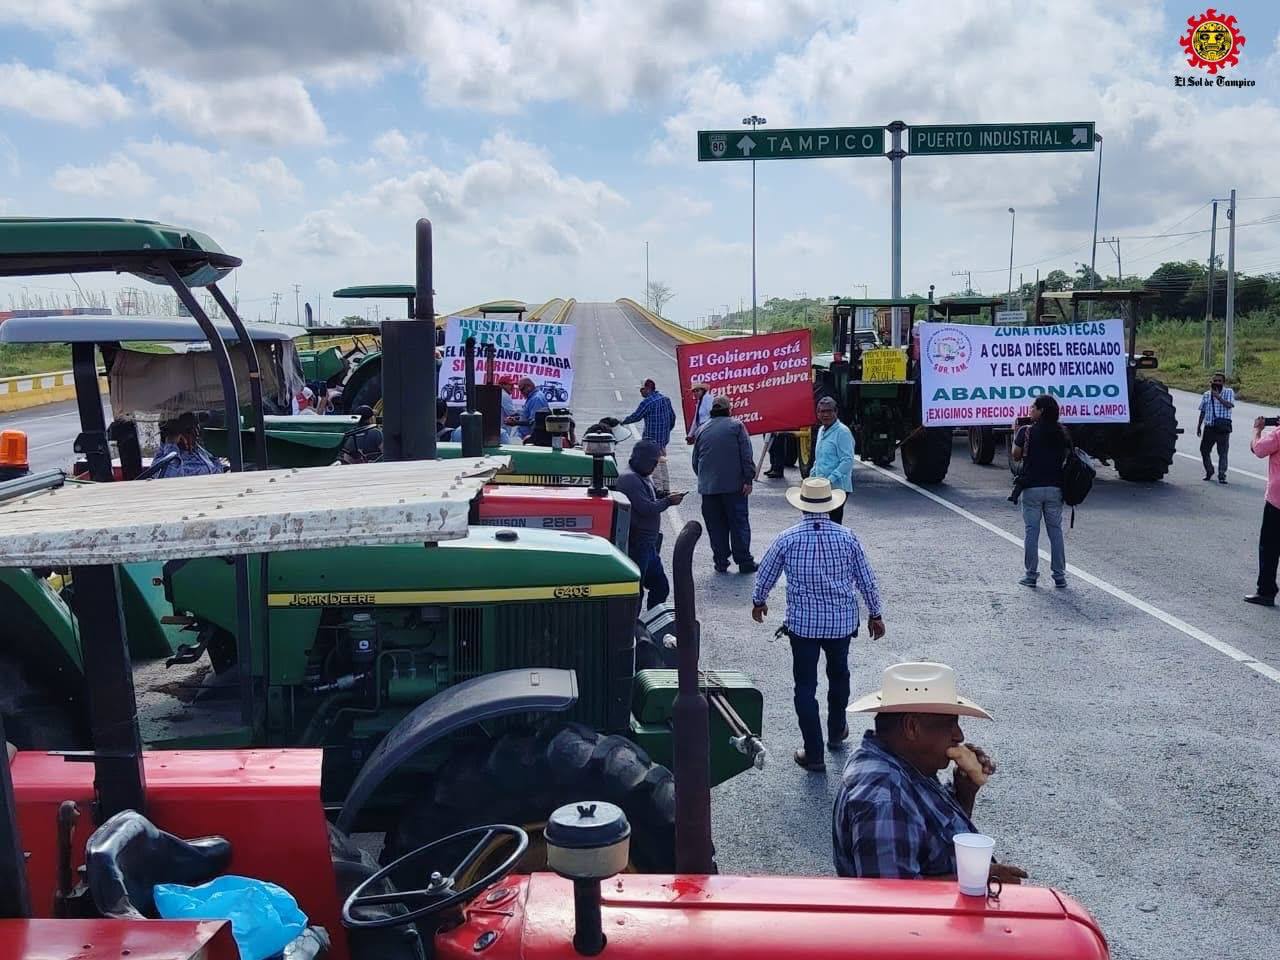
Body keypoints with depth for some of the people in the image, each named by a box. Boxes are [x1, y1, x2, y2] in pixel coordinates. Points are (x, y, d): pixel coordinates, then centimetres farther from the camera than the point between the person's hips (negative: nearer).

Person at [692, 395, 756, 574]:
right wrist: (748, 479, -7)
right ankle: (744, 561, 4)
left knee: (715, 526, 8)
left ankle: (720, 562, 10)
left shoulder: (702, 430, 12)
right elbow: (746, 455, -8)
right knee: (739, 523, 3)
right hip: (734, 485, -3)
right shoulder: (736, 426, 0)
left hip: (708, 487, 3)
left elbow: (695, 461, 16)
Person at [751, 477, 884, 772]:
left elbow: (765, 574, 2)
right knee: (839, 675, 26)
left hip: (802, 623, -2)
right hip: (841, 621, 2)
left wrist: (759, 601, 22)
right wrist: (875, 614, 15)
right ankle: (837, 731, 43)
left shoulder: (787, 539, -10)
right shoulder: (847, 538, -8)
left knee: (805, 686, 7)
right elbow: (866, 581, 0)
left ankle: (814, 754, 8)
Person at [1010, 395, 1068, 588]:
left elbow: (1016, 457, 2)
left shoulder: (1026, 431, -7)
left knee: (1031, 531, 3)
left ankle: (1031, 575, 5)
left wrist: (1016, 433, 11)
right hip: (1055, 487, 3)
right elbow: (1066, 458, 10)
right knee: (1056, 530, 9)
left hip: (1032, 487, -3)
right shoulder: (1062, 433, 4)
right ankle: (1059, 575, 11)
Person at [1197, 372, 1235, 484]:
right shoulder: (1207, 394, 13)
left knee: (1222, 452, -5)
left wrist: (1218, 397, -23)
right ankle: (1209, 471, 26)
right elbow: (1202, 412, 17)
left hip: (1223, 427, -4)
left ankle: (1222, 475, -2)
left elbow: (1230, 405, -15)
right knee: (1204, 450, 8)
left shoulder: (1229, 392, 2)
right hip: (1209, 427, 4)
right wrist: (1198, 426, 15)